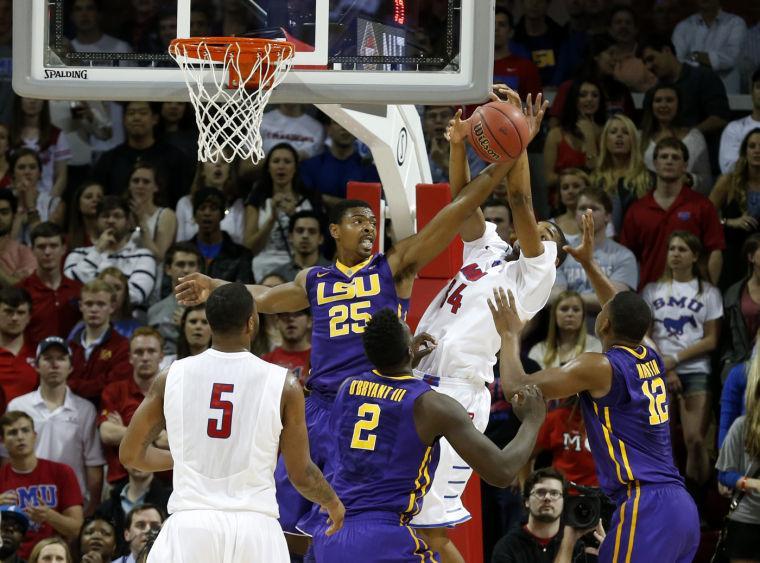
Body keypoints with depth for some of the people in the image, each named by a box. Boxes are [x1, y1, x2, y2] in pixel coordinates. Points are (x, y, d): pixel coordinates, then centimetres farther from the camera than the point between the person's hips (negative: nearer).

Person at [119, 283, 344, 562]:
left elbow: (130, 454, 10)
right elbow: (301, 474, 4)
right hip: (255, 525, -1)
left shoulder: (172, 377, 3)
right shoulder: (283, 385, -2)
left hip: (190, 522, 1)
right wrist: (333, 503, 26)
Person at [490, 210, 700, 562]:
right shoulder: (650, 358, 14)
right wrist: (588, 263, 41)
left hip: (645, 508, -9)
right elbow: (627, 313, 38)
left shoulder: (598, 368, -8)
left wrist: (510, 335, 11)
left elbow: (516, 386, -5)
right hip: (681, 506, 9)